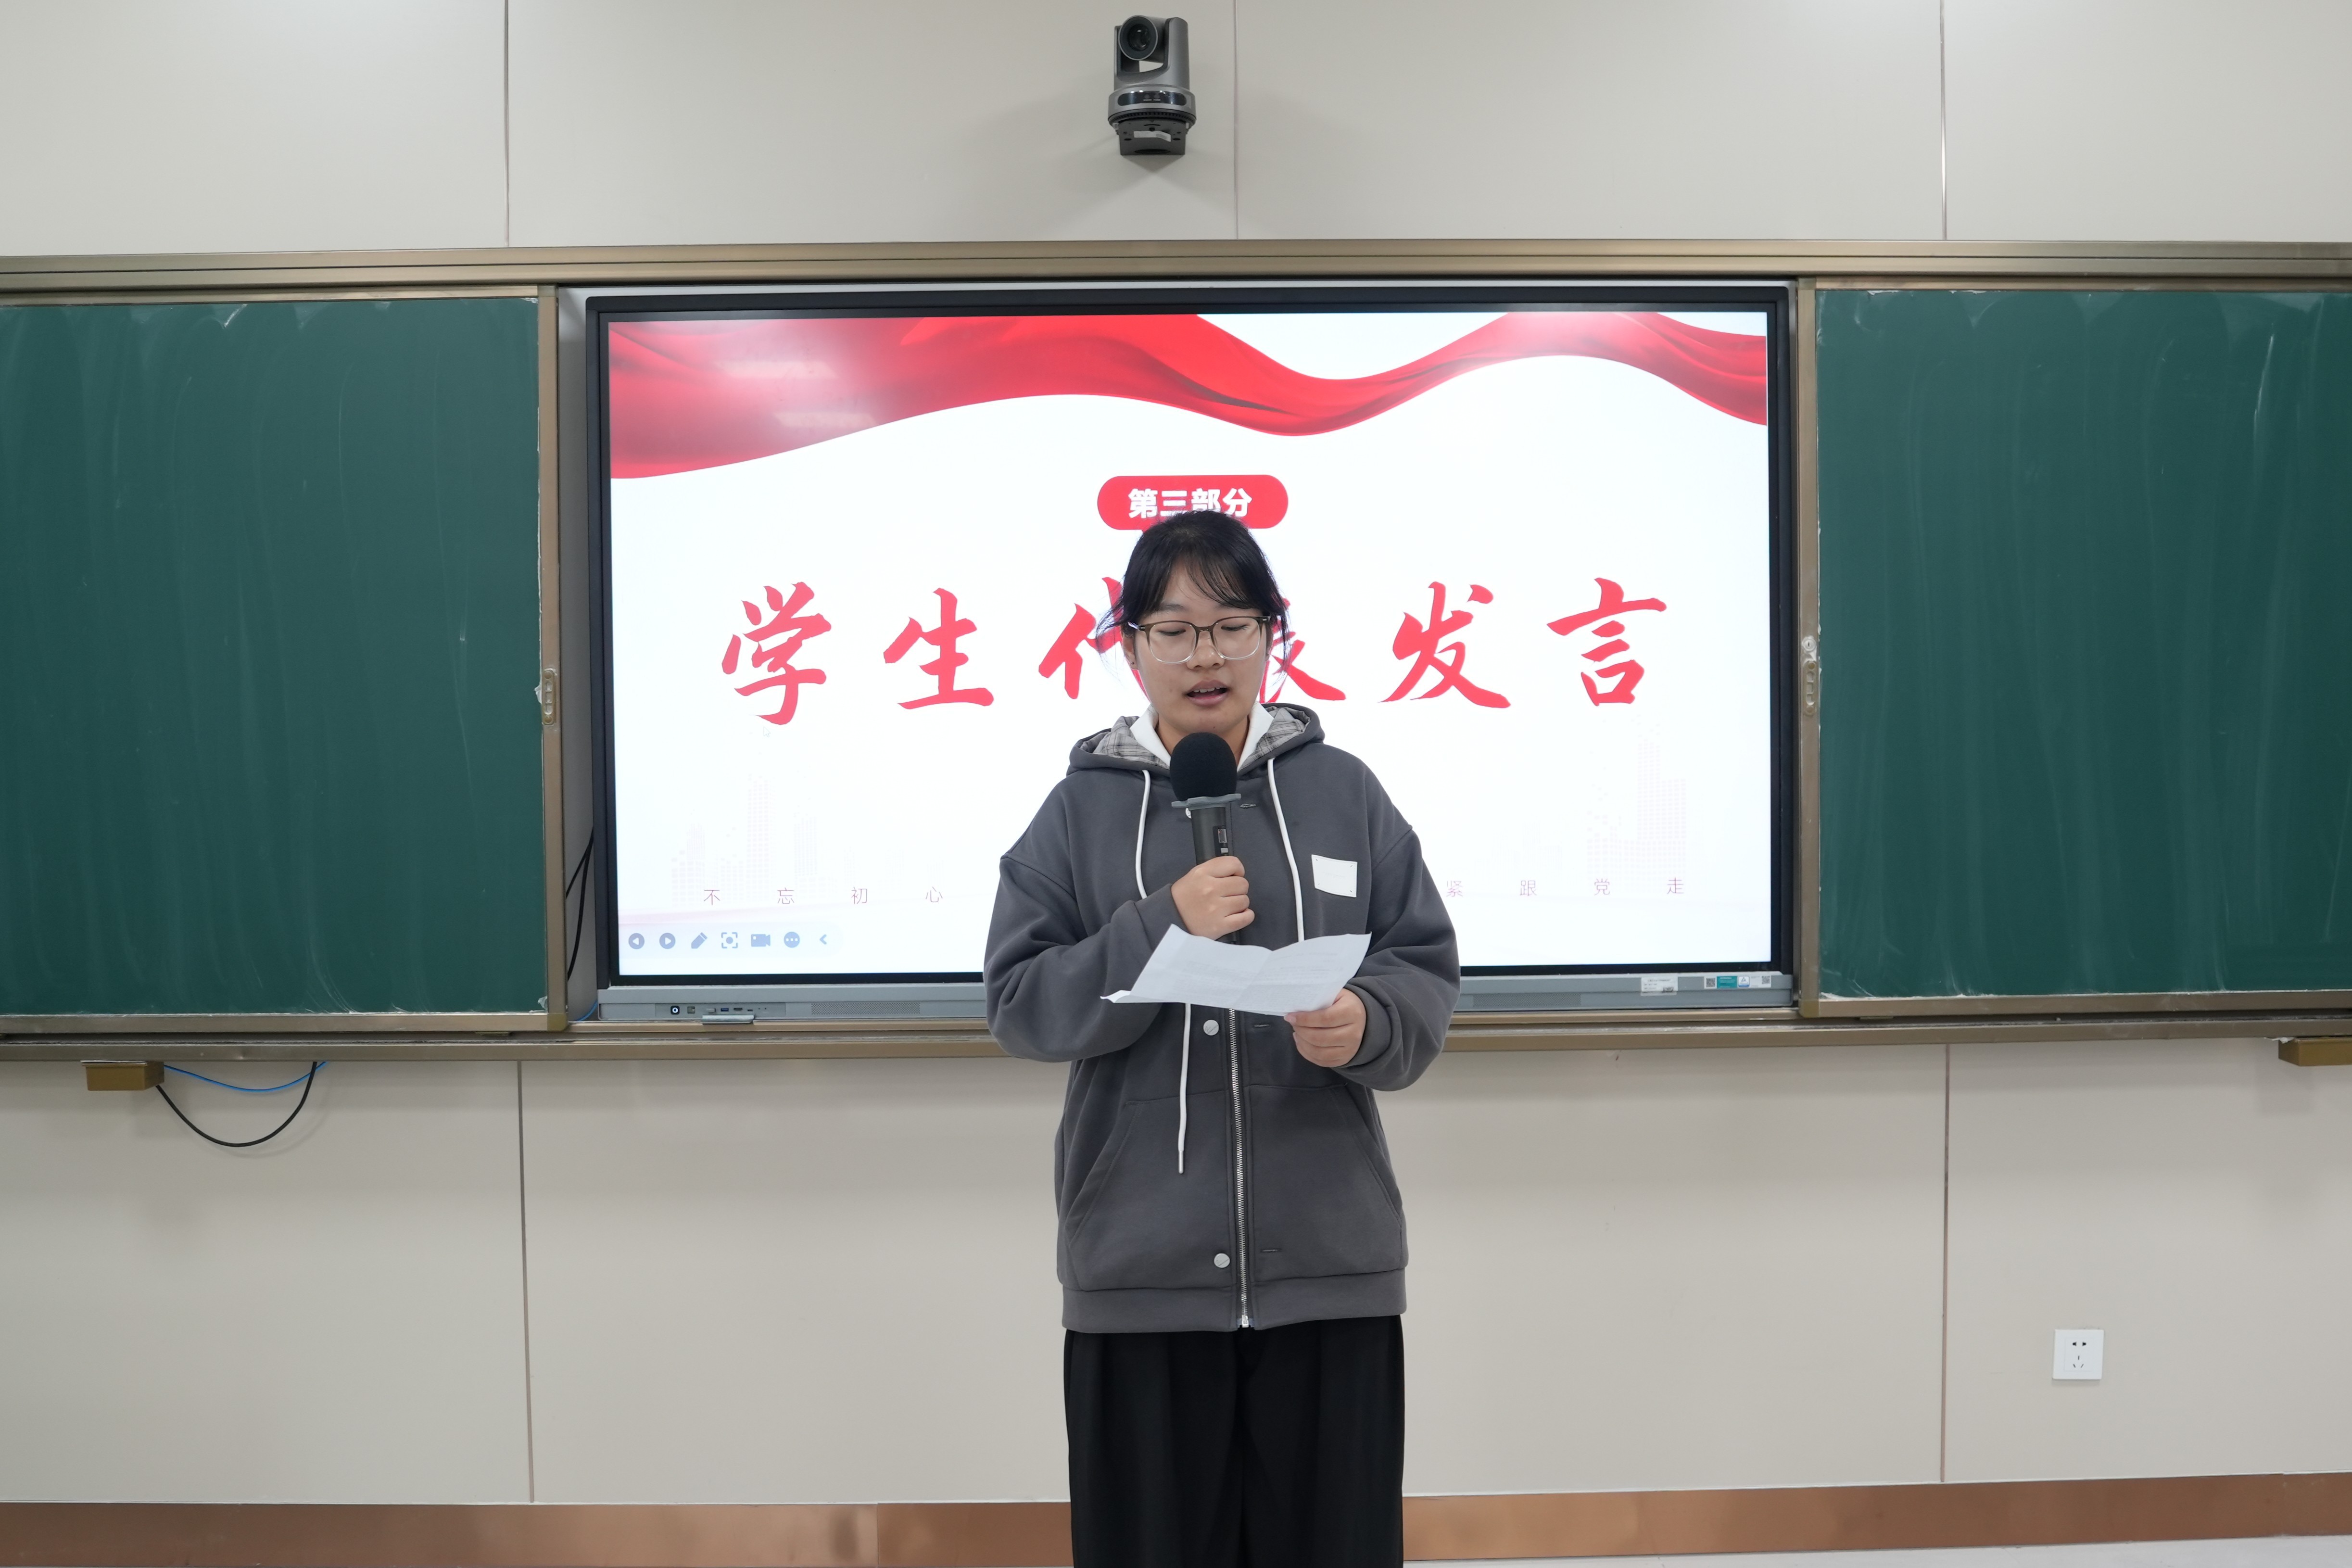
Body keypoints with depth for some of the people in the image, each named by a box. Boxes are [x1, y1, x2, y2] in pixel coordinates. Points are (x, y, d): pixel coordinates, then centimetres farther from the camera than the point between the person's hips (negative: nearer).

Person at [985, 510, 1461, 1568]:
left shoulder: (1345, 792, 6)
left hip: (1330, 1263, 1)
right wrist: (1163, 927, -16)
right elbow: (1019, 1005, -2)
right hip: (1139, 1275, 0)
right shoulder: (1083, 807, 4)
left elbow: (1428, 974, 5)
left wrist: (1367, 1022, -17)